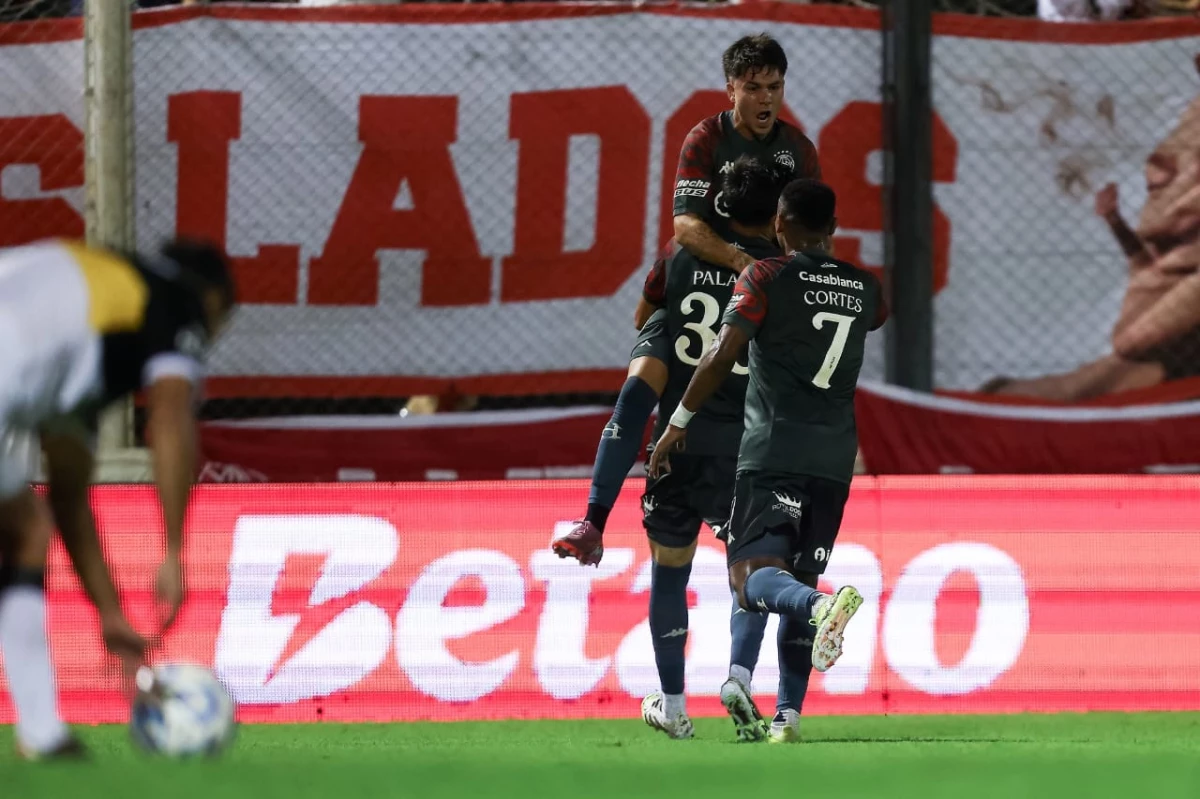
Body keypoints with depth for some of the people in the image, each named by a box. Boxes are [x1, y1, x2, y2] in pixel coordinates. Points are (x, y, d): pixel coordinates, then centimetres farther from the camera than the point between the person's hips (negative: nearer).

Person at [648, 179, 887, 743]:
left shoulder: (766, 279, -2)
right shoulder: (865, 290, 12)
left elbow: (722, 357, -11)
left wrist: (678, 423, -2)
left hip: (771, 452, -5)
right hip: (834, 459, 5)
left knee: (753, 575, -12)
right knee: (798, 579, 13)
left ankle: (822, 606, -44)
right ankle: (788, 714, 4)